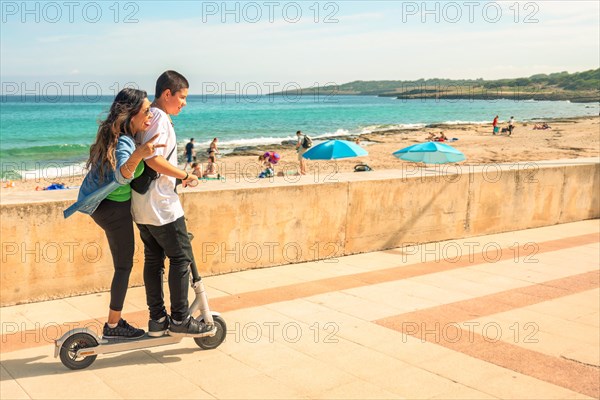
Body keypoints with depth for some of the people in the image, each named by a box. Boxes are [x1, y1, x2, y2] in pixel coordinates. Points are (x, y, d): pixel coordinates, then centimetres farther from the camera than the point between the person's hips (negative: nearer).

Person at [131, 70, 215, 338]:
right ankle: (180, 320, 2)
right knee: (181, 258, -3)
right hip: (162, 205, -10)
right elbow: (154, 160, -24)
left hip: (141, 206, 10)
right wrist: (185, 176, -16)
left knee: (153, 260, 11)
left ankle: (157, 319, 18)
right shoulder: (160, 118, -13)